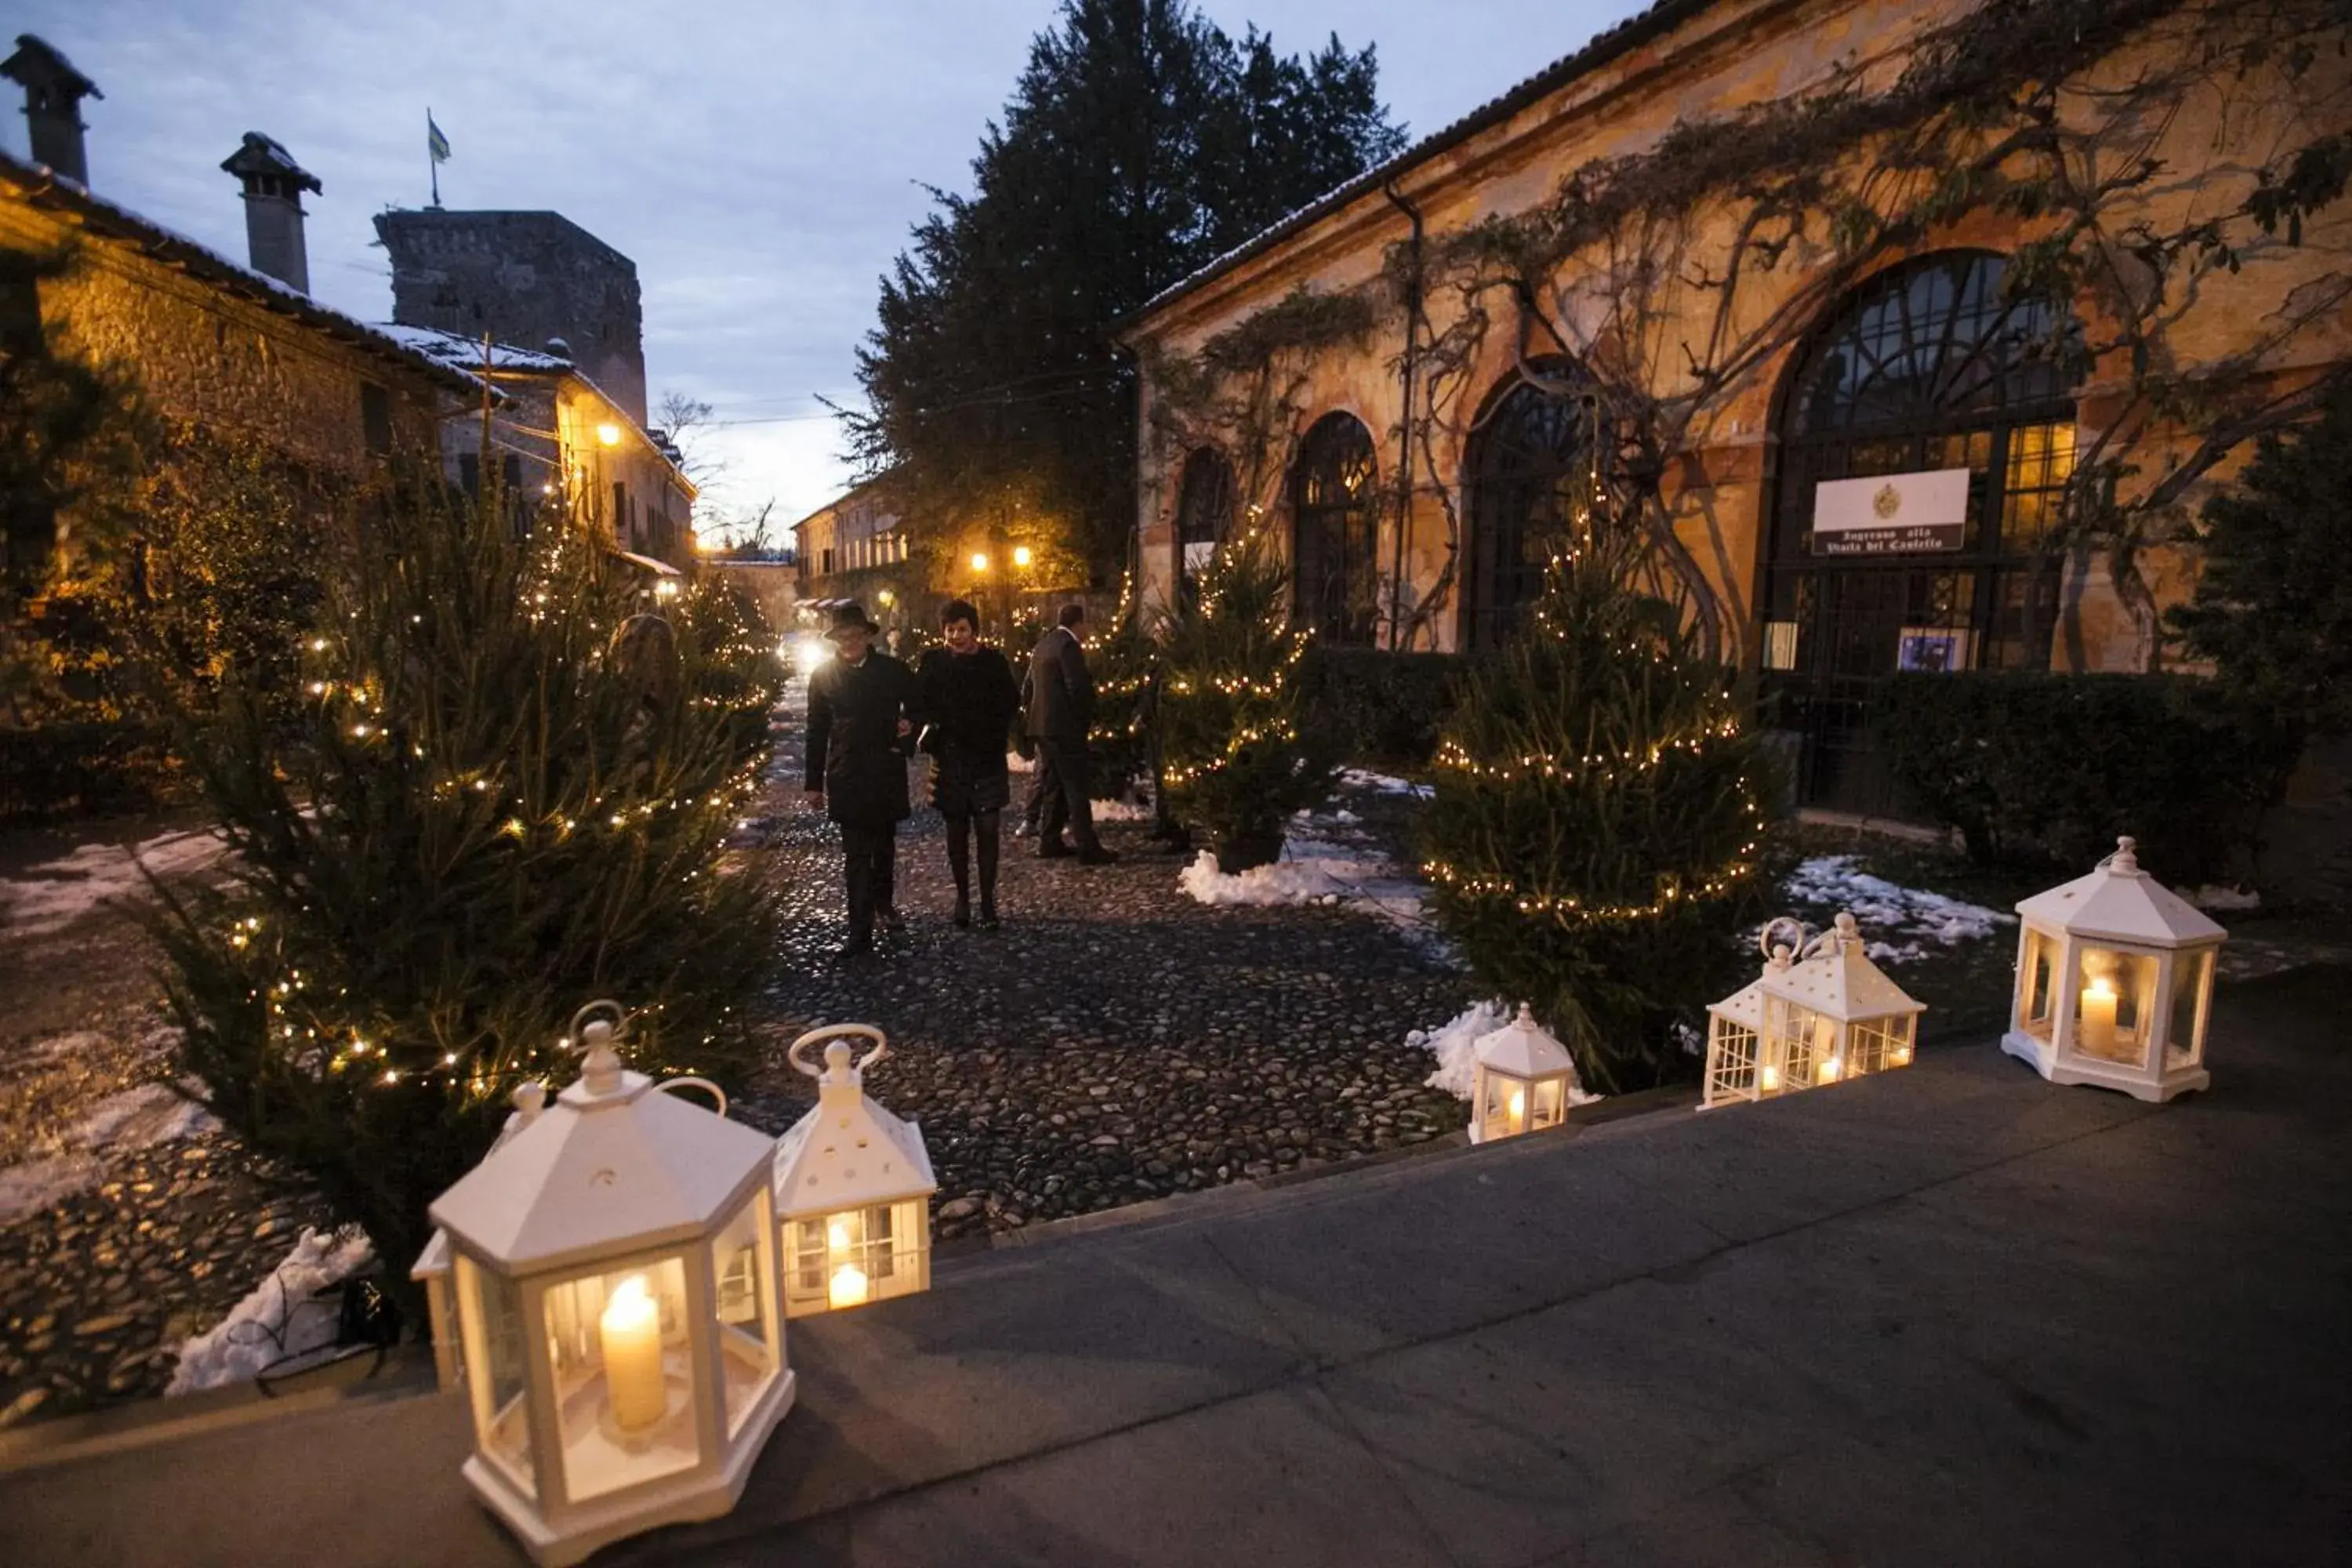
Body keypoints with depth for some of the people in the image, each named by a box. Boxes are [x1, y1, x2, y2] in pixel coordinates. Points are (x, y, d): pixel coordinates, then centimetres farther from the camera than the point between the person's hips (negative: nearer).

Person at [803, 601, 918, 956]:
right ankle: (860, 933, -1)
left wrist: (910, 723, -10)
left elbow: (917, 704, 14)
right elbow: (817, 732, 4)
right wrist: (815, 783, 4)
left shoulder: (893, 670, -1)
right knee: (856, 855, -3)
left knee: (884, 845, 17)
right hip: (847, 777, -1)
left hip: (887, 772, 1)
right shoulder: (824, 675, 1)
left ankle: (884, 903, 41)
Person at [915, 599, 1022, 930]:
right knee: (957, 831, 8)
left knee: (988, 828, -4)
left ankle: (988, 900, 7)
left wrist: (996, 738, -5)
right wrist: (931, 731, -11)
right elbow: (918, 704, 2)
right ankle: (962, 898, 19)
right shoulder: (933, 662, 0)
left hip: (988, 760, 0)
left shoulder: (994, 662, -1)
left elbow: (1011, 704, 4)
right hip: (949, 759, 1)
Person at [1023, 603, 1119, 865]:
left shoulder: (1043, 644, 14)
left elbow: (1028, 688, 18)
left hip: (1042, 726, 9)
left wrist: (1030, 715, 21)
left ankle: (1049, 842, 19)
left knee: (1053, 786, 15)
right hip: (1065, 726, -9)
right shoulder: (1069, 646, -13)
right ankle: (1088, 849, -4)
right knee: (1077, 787, -6)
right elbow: (1079, 687, -20)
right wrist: (1087, 716, -6)